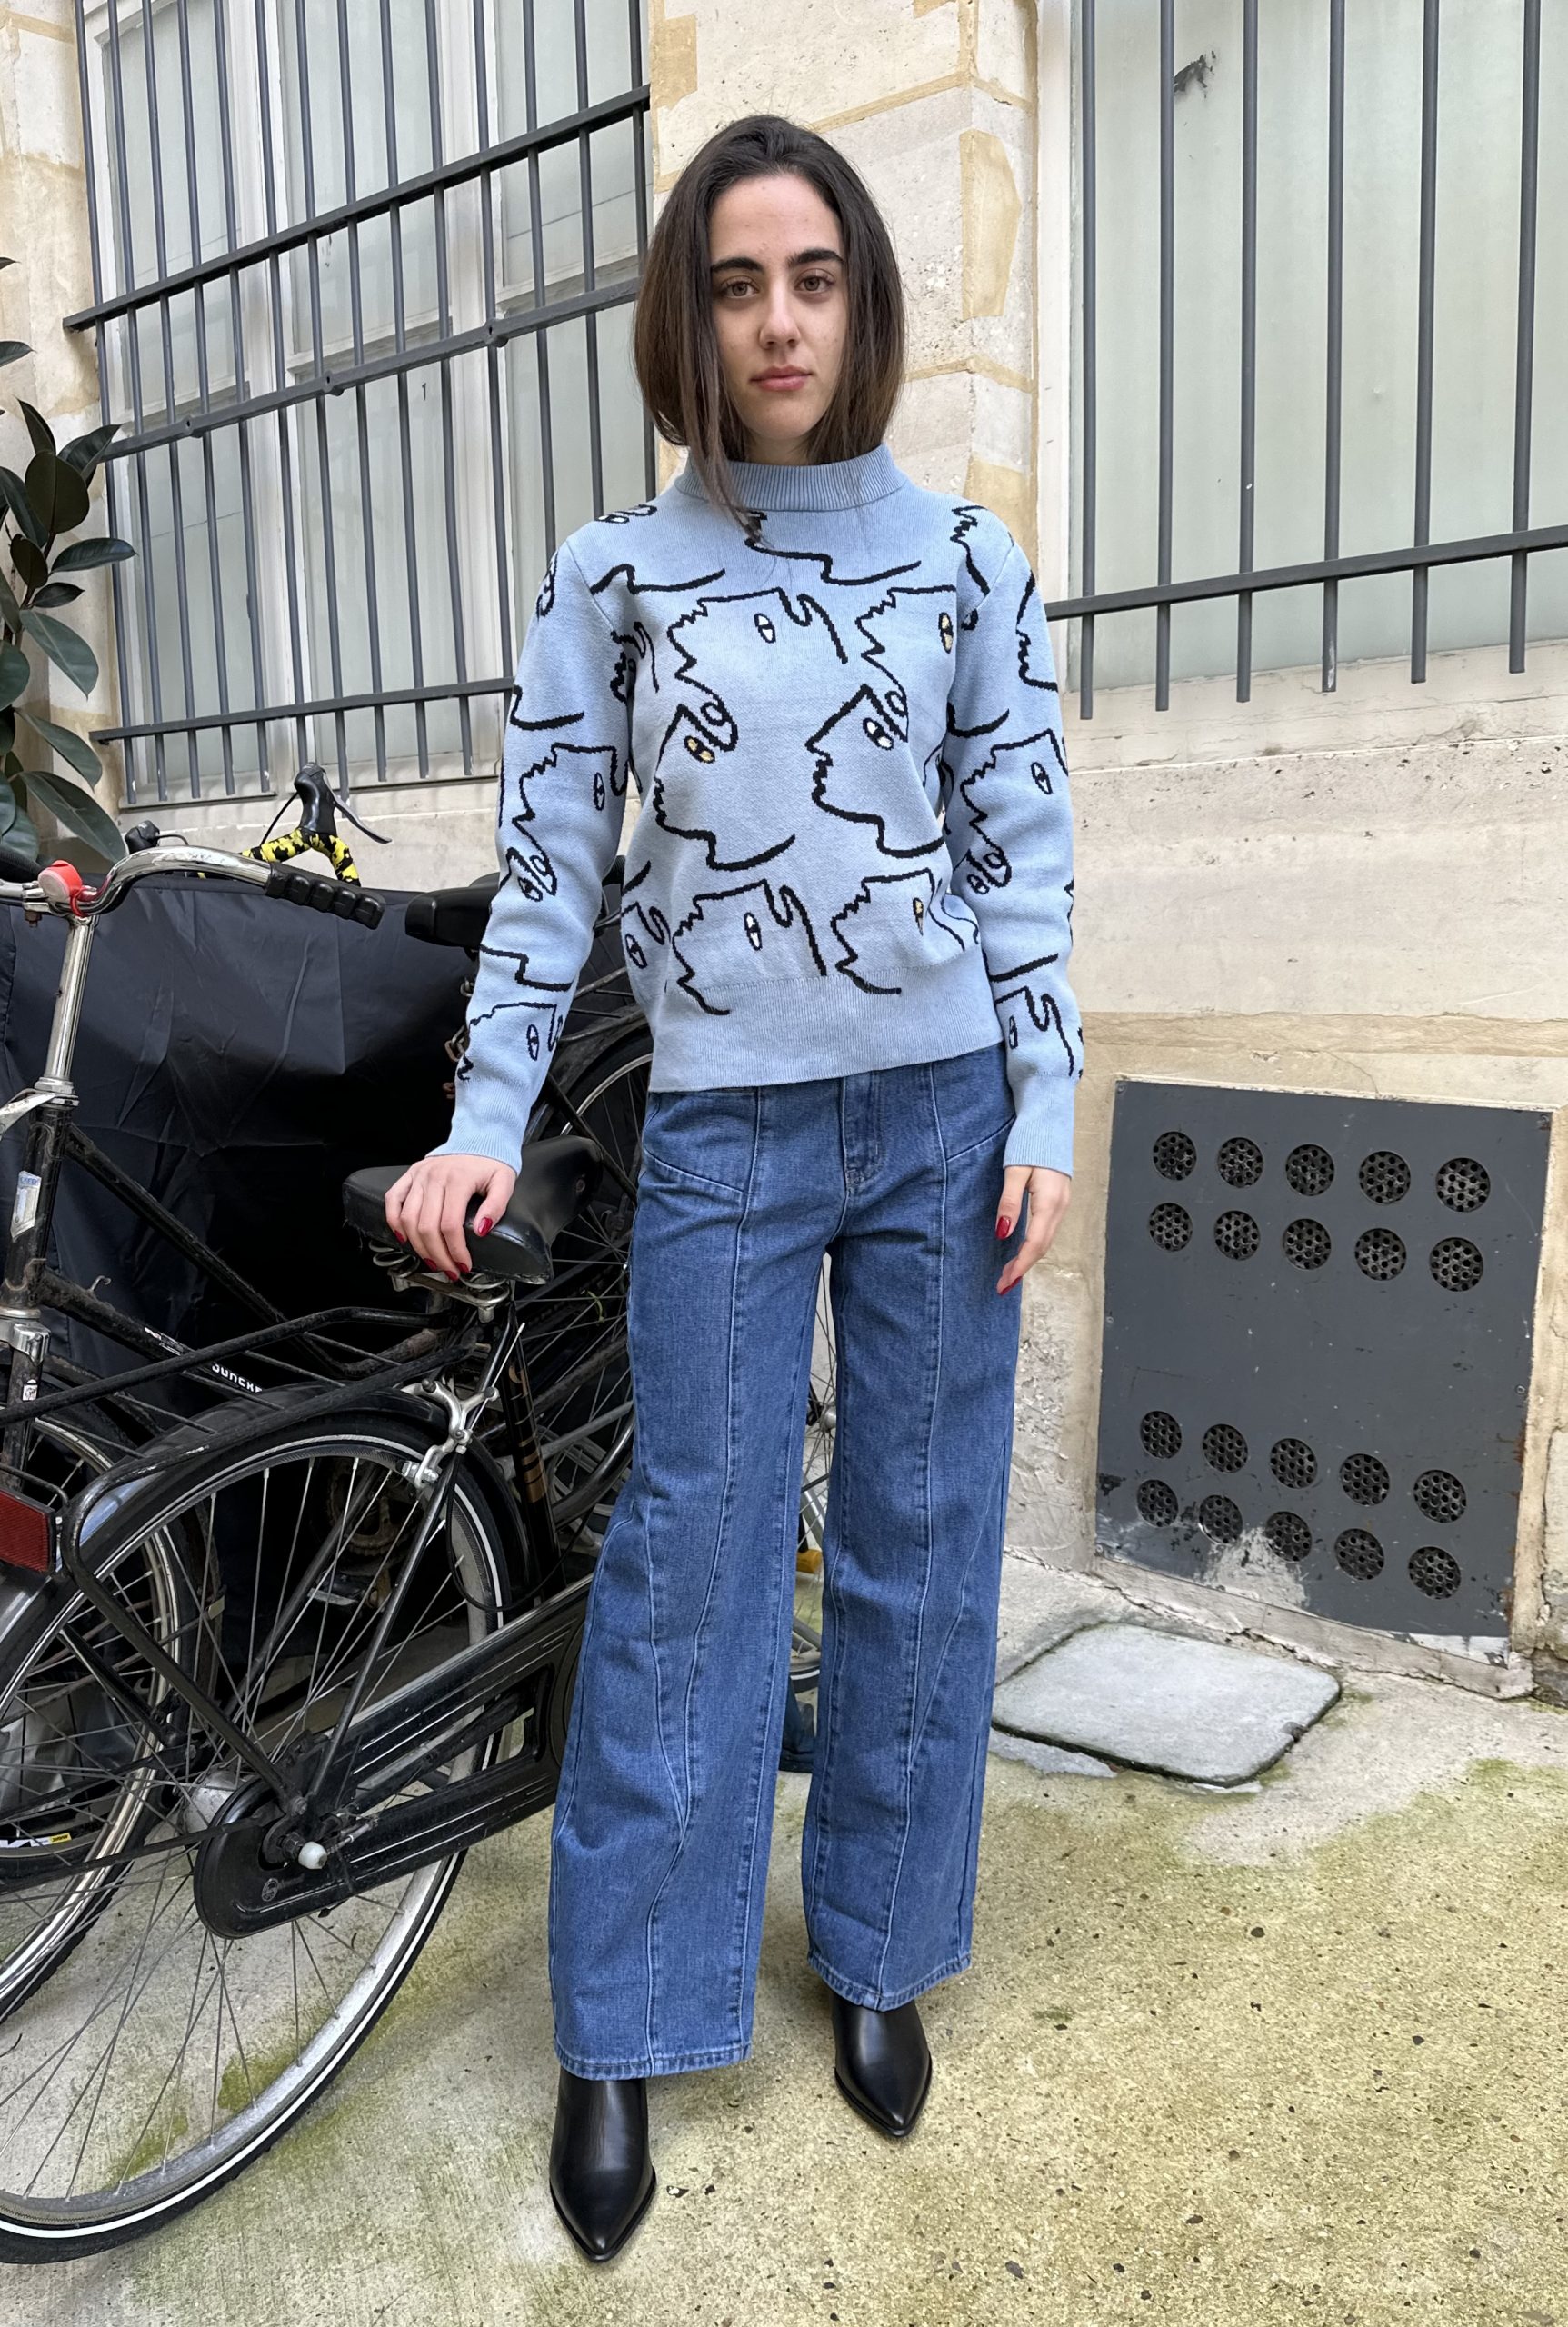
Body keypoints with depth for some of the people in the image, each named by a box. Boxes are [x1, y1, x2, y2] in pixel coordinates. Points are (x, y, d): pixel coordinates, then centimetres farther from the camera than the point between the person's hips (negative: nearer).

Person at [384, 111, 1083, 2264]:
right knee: (690, 1560, 2)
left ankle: (876, 1957, 29)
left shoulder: (968, 560, 6)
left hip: (944, 1113, 1)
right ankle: (621, 2040, 19)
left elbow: (1024, 848, 4)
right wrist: (488, 1123, -5)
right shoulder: (612, 577, 4)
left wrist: (1045, 1111, -3)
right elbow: (549, 861, 2)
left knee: (919, 1543, 8)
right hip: (722, 1126, -1)